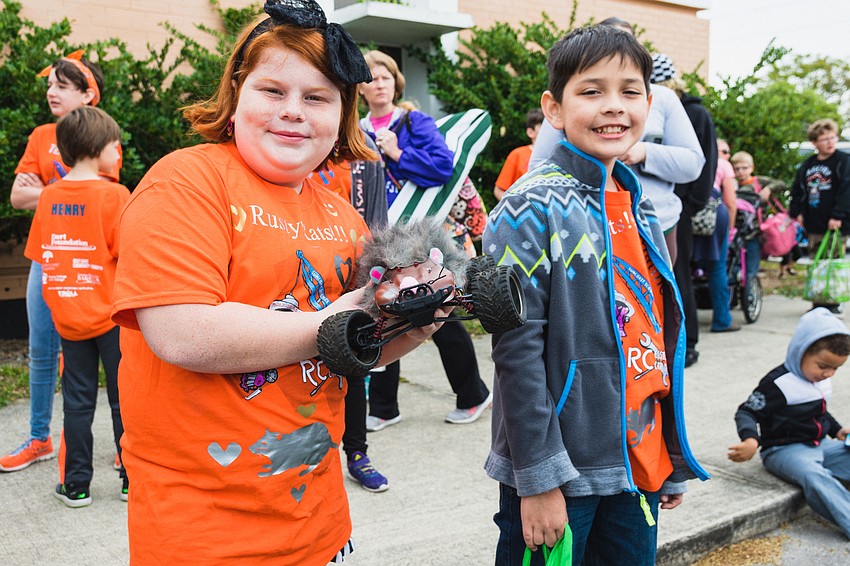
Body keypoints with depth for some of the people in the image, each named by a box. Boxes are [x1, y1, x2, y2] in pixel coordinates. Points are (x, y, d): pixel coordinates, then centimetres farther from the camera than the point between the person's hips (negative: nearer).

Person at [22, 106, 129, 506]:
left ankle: (75, 485, 18)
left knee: (77, 400, 12)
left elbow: (42, 255, 10)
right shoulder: (113, 194, -13)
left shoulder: (49, 196, 3)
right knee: (123, 398, 6)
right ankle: (133, 479, 15)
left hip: (68, 317, 4)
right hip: (111, 314, -4)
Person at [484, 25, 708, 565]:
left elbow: (663, 334, 13)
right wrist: (538, 476, -18)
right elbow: (517, 347, -17)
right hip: (558, 472, -6)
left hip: (640, 459, 7)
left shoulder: (641, 211, 9)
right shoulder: (534, 209, -13)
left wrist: (674, 461, 14)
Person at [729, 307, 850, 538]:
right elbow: (746, 412, -15)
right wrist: (751, 440, -32)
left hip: (820, 445, 9)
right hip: (785, 450, -8)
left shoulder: (822, 380, 10)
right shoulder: (779, 383, -16)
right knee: (814, 476, -37)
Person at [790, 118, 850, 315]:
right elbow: (797, 190, 20)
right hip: (813, 225, 5)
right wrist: (797, 212, 7)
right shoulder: (807, 165, 14)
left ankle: (834, 304, 5)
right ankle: (819, 303, 17)